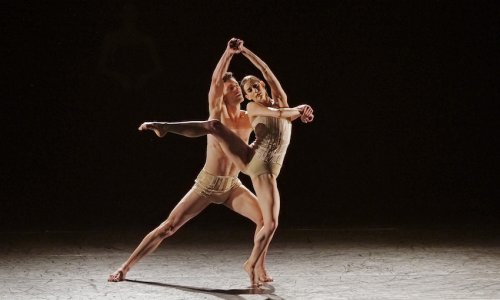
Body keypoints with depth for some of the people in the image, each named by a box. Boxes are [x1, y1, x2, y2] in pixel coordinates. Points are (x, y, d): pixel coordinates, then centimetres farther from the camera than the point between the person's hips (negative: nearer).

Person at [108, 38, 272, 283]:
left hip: (232, 187, 3)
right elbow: (215, 80, -22)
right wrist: (228, 53, -34)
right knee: (169, 226, -4)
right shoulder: (217, 112, -6)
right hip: (206, 184, -3)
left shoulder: (250, 119, 3)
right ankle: (126, 267, 5)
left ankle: (260, 269, -4)